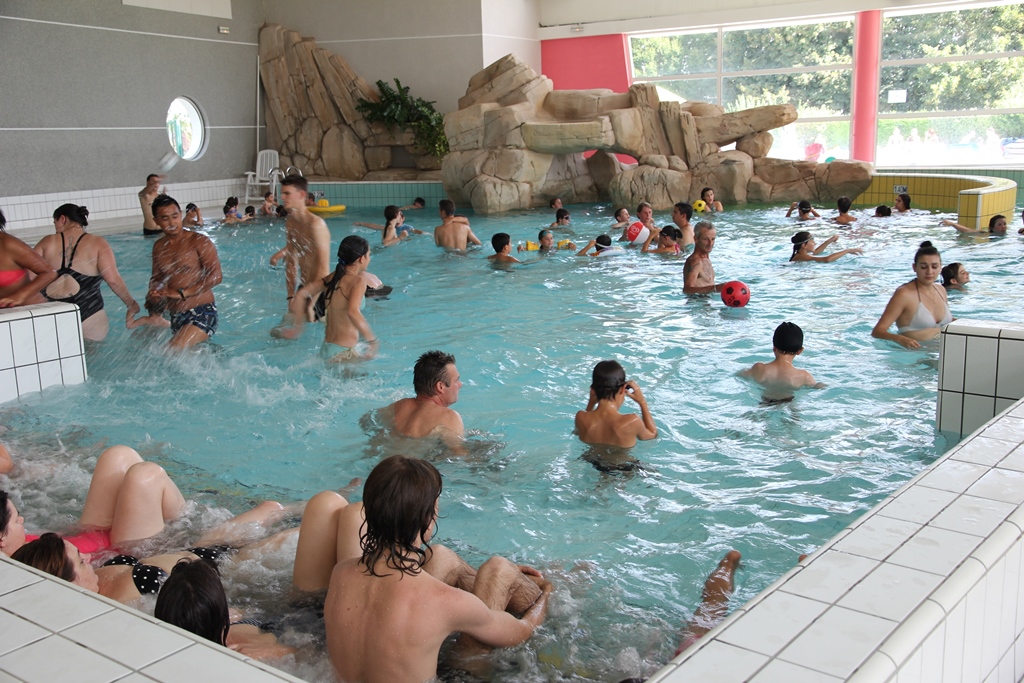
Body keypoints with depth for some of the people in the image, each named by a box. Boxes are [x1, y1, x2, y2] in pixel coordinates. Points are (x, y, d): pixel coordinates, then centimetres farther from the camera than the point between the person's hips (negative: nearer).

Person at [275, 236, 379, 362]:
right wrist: (372, 340, -26)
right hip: (342, 352, -9)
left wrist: (297, 325, 17)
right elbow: (353, 312, -31)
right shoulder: (358, 281, -14)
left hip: (326, 347, 9)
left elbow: (301, 294, 8)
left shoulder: (332, 278, 8)